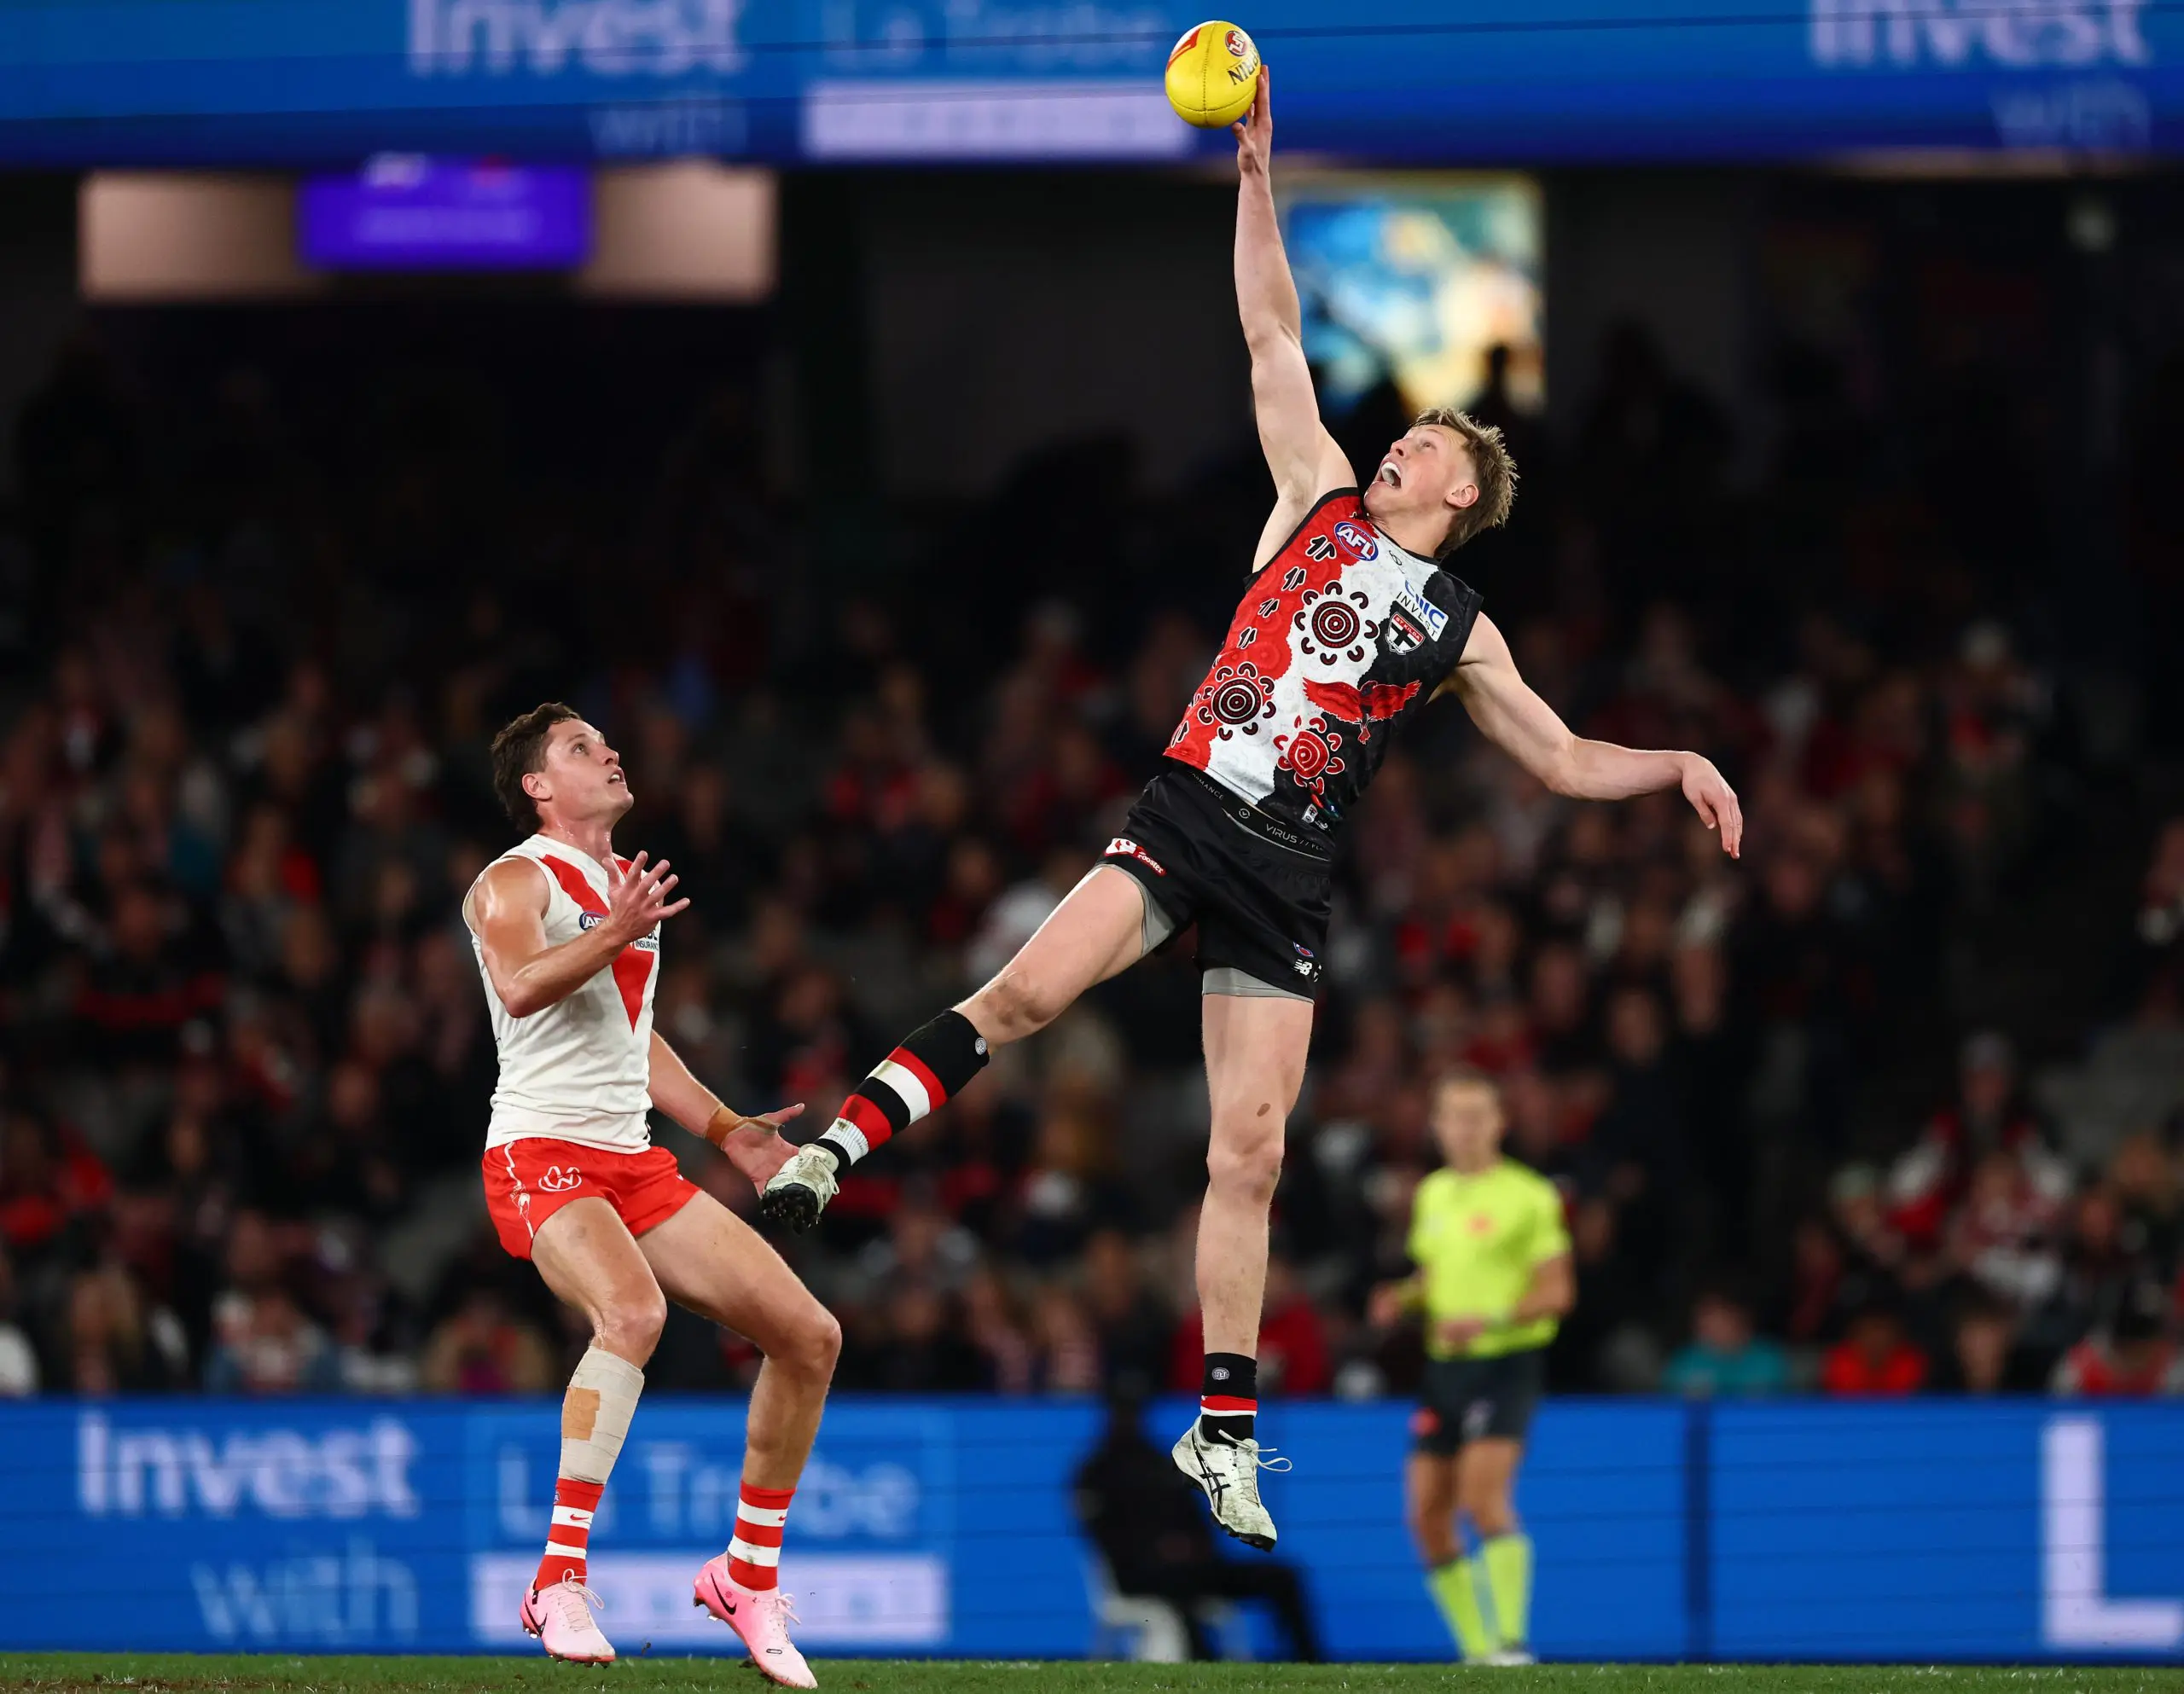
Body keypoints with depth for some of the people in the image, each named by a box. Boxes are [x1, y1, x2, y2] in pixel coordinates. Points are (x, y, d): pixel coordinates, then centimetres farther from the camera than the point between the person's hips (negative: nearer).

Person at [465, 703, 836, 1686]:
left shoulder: (626, 885, 23)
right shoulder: (517, 881, -3)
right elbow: (520, 987, -25)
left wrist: (724, 1131, 29)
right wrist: (614, 936, -33)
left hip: (633, 1162, 9)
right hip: (541, 1154, -8)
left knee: (809, 1336, 0)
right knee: (634, 1310, -36)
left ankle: (749, 1575, 13)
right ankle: (560, 1581, -34)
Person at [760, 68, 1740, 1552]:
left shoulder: (1459, 633, 17)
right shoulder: (1321, 503, 16)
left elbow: (1565, 762, 24)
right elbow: (1273, 341, 12)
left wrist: (1675, 765, 8)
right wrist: (1258, 176, 7)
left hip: (1291, 873, 1)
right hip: (1191, 805, -1)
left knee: (1252, 1151, -2)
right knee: (1033, 990, -28)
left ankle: (1226, 1431, 4)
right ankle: (838, 1148, -24)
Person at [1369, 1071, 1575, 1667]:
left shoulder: (1529, 1197, -7)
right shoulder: (1432, 1194, 13)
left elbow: (1557, 1292, -8)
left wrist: (1490, 1320, -22)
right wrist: (1402, 1297, 4)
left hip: (1506, 1363, -7)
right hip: (1445, 1367, 7)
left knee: (1484, 1498, -23)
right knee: (1428, 1517, 3)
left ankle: (1512, 1643, -22)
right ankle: (1477, 1651, 14)